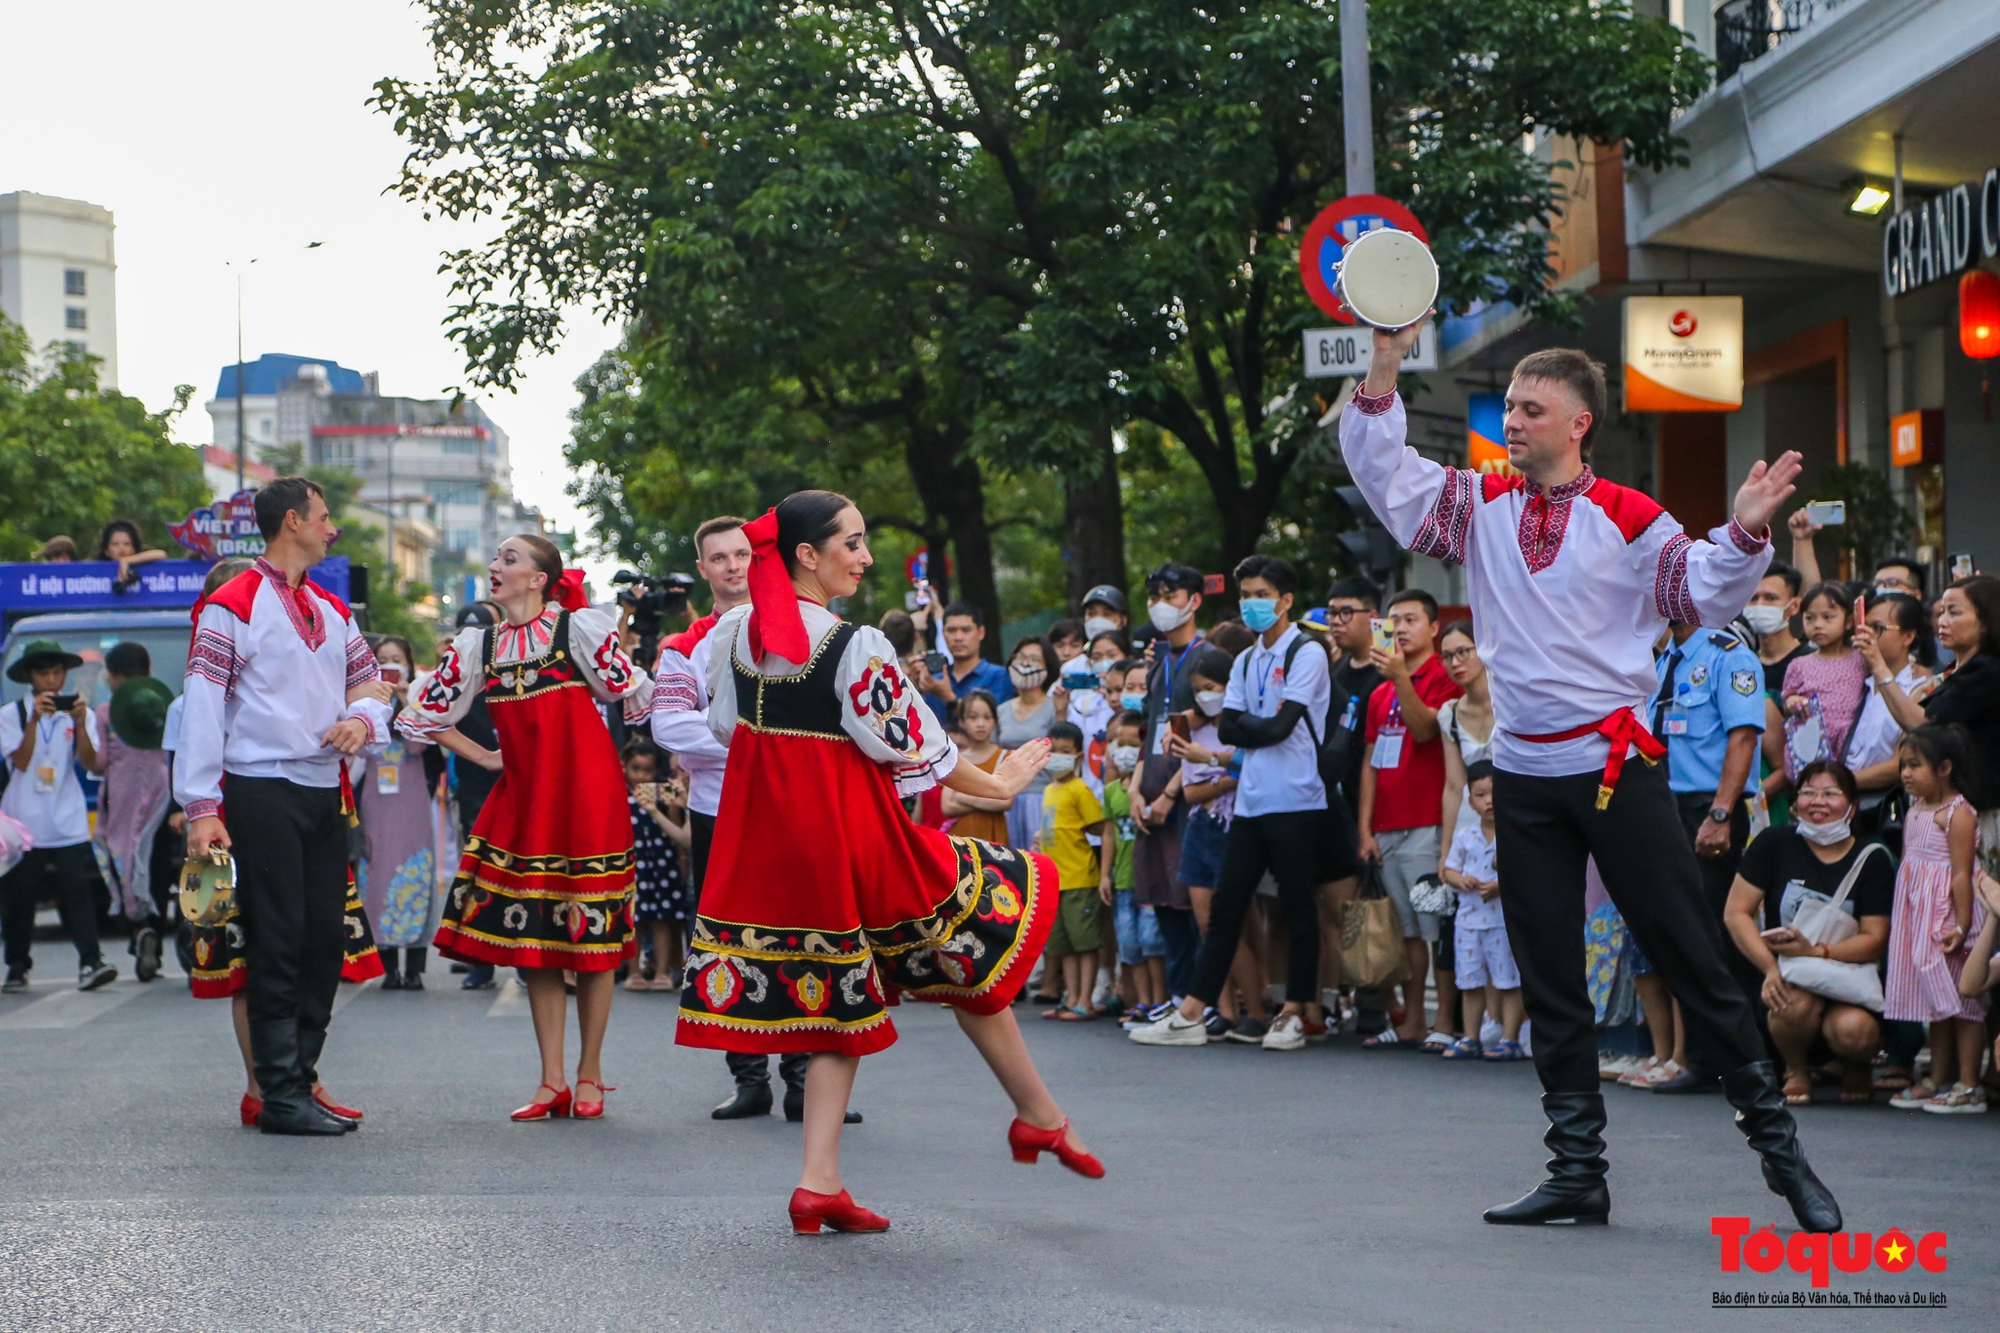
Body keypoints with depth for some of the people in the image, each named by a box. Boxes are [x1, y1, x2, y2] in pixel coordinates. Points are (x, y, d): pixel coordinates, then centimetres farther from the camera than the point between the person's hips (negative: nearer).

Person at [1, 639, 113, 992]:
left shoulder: (80, 712, 6)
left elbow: (90, 762, -6)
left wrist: (80, 723, -20)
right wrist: (34, 720, -19)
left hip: (68, 824, 0)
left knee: (76, 892, -10)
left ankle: (90, 962, -15)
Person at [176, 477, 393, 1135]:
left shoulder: (332, 609, 18)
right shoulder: (233, 606, -5)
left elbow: (369, 679, 24)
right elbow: (201, 709, -10)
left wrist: (363, 717, -1)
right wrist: (201, 807, -16)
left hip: (325, 792, 7)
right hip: (262, 792, -7)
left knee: (325, 939, 6)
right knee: (276, 943, -7)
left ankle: (300, 1076, 14)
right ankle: (281, 1095, -6)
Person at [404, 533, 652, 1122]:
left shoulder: (579, 627, -5)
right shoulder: (479, 645, 8)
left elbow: (637, 697, -4)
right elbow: (427, 715, 9)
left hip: (584, 792, -5)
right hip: (522, 797, 5)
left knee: (590, 936, -1)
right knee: (529, 937, 4)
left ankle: (589, 1074, 10)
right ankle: (552, 1081, 10)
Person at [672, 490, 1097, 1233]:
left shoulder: (733, 632, 1)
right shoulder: (854, 647, -19)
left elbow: (725, 725, 13)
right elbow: (913, 747, -13)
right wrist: (997, 785, 3)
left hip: (765, 835, 7)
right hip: (847, 831, -6)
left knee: (837, 999, 14)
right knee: (972, 948, 13)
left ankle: (820, 1181, 6)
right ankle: (1040, 1117, 21)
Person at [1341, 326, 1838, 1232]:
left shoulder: (1627, 519, -2)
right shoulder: (1478, 505, 8)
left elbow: (1705, 596, -1)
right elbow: (1380, 467, 5)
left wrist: (1746, 529, -19)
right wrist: (1386, 366, -7)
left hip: (1617, 766, -4)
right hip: (1523, 775, 4)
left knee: (1693, 960, -3)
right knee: (1549, 982, 7)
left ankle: (1778, 1146, 6)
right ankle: (1577, 1172, 14)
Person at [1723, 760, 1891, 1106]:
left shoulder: (1873, 861, 1)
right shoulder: (1776, 843, 1)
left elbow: (1874, 940, -6)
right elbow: (1736, 913, -3)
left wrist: (1816, 951, -24)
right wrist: (1770, 967, -18)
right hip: (1787, 974, 0)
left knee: (1853, 1030, -31)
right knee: (1797, 1004, -35)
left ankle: (1855, 1066, 10)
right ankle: (1796, 1070, 1)